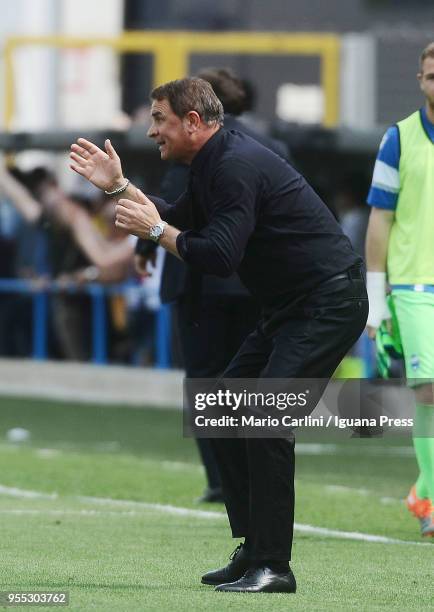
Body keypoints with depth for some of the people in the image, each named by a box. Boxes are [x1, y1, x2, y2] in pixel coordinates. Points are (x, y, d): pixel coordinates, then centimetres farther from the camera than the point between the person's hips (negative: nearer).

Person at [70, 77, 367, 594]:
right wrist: (119, 186, 16)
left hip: (329, 304, -11)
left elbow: (218, 255, -25)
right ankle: (254, 549, 13)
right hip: (290, 309, 11)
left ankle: (273, 566, -15)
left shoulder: (238, 166, -20)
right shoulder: (214, 164, 13)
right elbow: (179, 222, 21)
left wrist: (155, 230, -13)